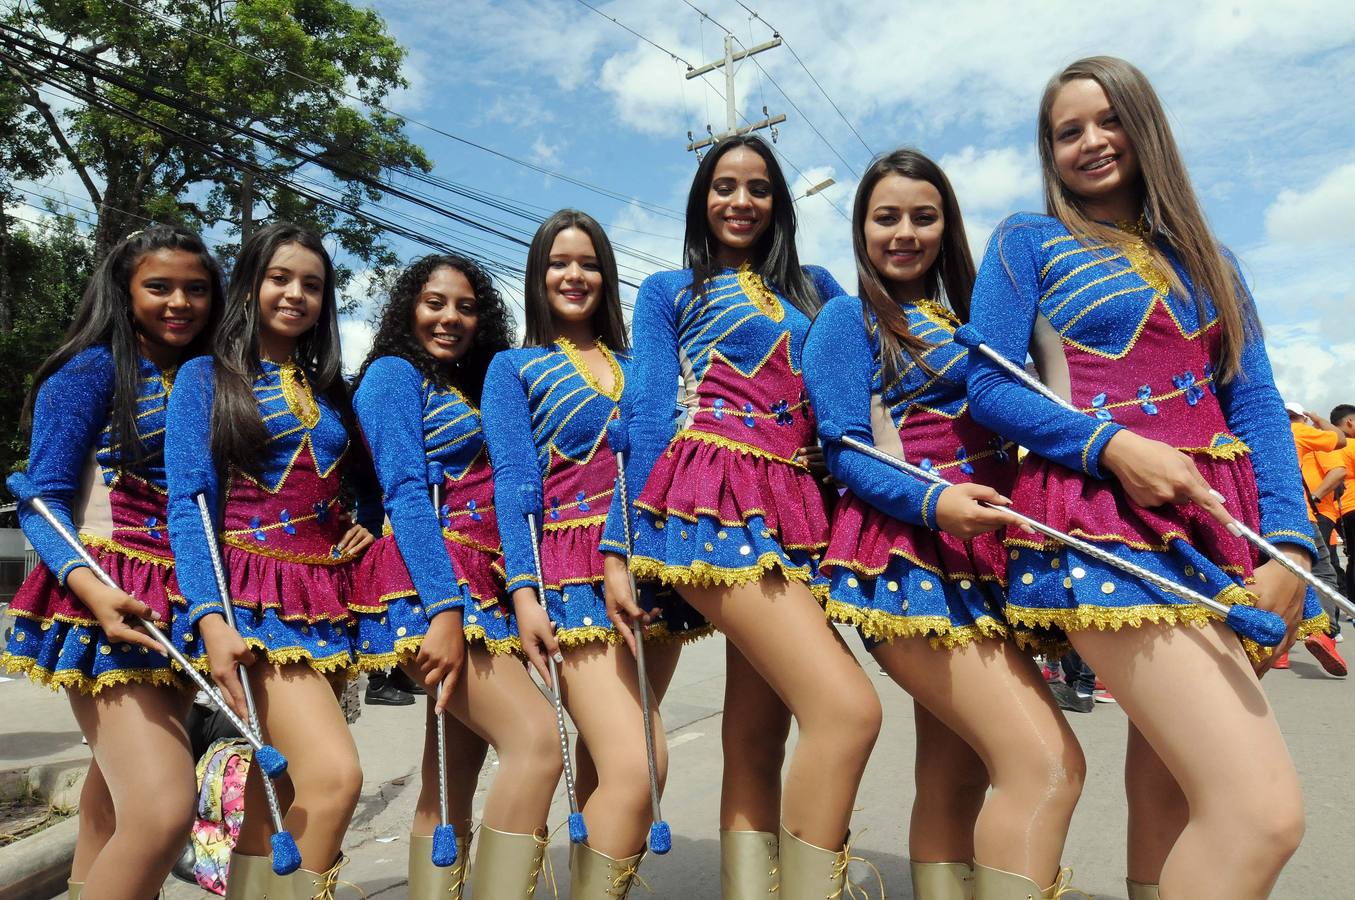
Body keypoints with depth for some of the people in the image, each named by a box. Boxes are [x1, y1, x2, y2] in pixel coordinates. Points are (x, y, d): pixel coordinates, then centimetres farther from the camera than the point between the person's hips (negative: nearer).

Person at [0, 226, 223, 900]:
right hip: (109, 600, -6)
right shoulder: (93, 370, -1)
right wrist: (88, 585, -25)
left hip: (184, 606, 6)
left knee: (120, 786, 19)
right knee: (165, 807, -19)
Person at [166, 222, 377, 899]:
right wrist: (210, 617, -18)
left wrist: (369, 524, 4)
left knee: (277, 783, 8)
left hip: (327, 596, 5)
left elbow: (370, 480, 27)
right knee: (334, 774, -20)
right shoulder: (206, 375, 4)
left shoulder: (331, 387, 17)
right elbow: (188, 503, -5)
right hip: (256, 592, -5)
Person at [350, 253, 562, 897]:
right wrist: (444, 612, -22)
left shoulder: (473, 391, 26)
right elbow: (405, 495, -12)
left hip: (478, 588, 8)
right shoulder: (395, 373, 2)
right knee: (537, 741, -21)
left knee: (452, 789, 7)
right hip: (429, 585, -8)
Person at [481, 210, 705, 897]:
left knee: (607, 763, 7)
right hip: (574, 572, -4)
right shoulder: (513, 368, 10)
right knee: (634, 768, -17)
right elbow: (513, 481, -1)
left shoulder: (634, 366, 20)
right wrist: (523, 591, -12)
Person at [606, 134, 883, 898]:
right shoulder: (670, 291, 15)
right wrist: (621, 546, -3)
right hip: (713, 502, -4)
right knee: (848, 708, -20)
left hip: (797, 510, 5)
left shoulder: (814, 289, 25)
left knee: (756, 744, 5)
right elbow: (648, 412, 5)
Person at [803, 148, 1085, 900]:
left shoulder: (963, 320, 22)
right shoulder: (848, 317, 2)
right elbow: (846, 450, -9)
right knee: (1048, 763, -17)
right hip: (908, 555, -7)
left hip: (980, 557, 7)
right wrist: (934, 503, -25)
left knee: (955, 780, 11)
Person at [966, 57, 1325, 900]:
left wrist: (1290, 545, -2)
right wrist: (1112, 444, -17)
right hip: (1104, 516, -5)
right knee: (1264, 808, -17)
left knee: (1169, 802, 6)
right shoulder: (1028, 242, 8)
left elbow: (1258, 403, 12)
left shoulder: (1204, 255, 21)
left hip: (1224, 523, 5)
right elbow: (987, 386, -2)